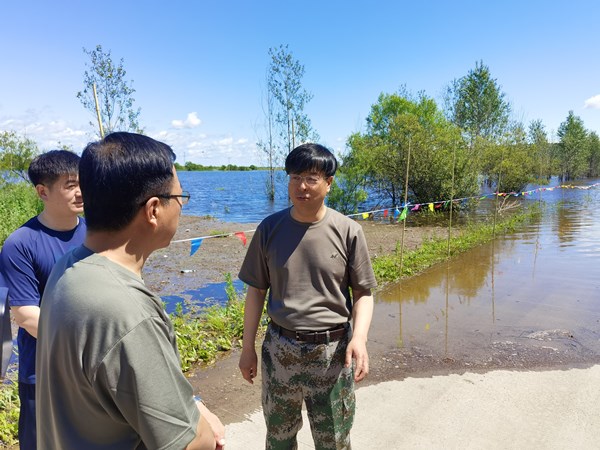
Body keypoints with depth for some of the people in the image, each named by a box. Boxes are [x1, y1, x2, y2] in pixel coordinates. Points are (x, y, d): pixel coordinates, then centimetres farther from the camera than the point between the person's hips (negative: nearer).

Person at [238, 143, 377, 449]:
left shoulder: (348, 231, -9)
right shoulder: (270, 228, -4)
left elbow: (363, 293, -2)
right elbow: (256, 290, 3)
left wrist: (359, 337, -19)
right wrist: (247, 347, 5)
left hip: (332, 351, -1)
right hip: (280, 349, 2)